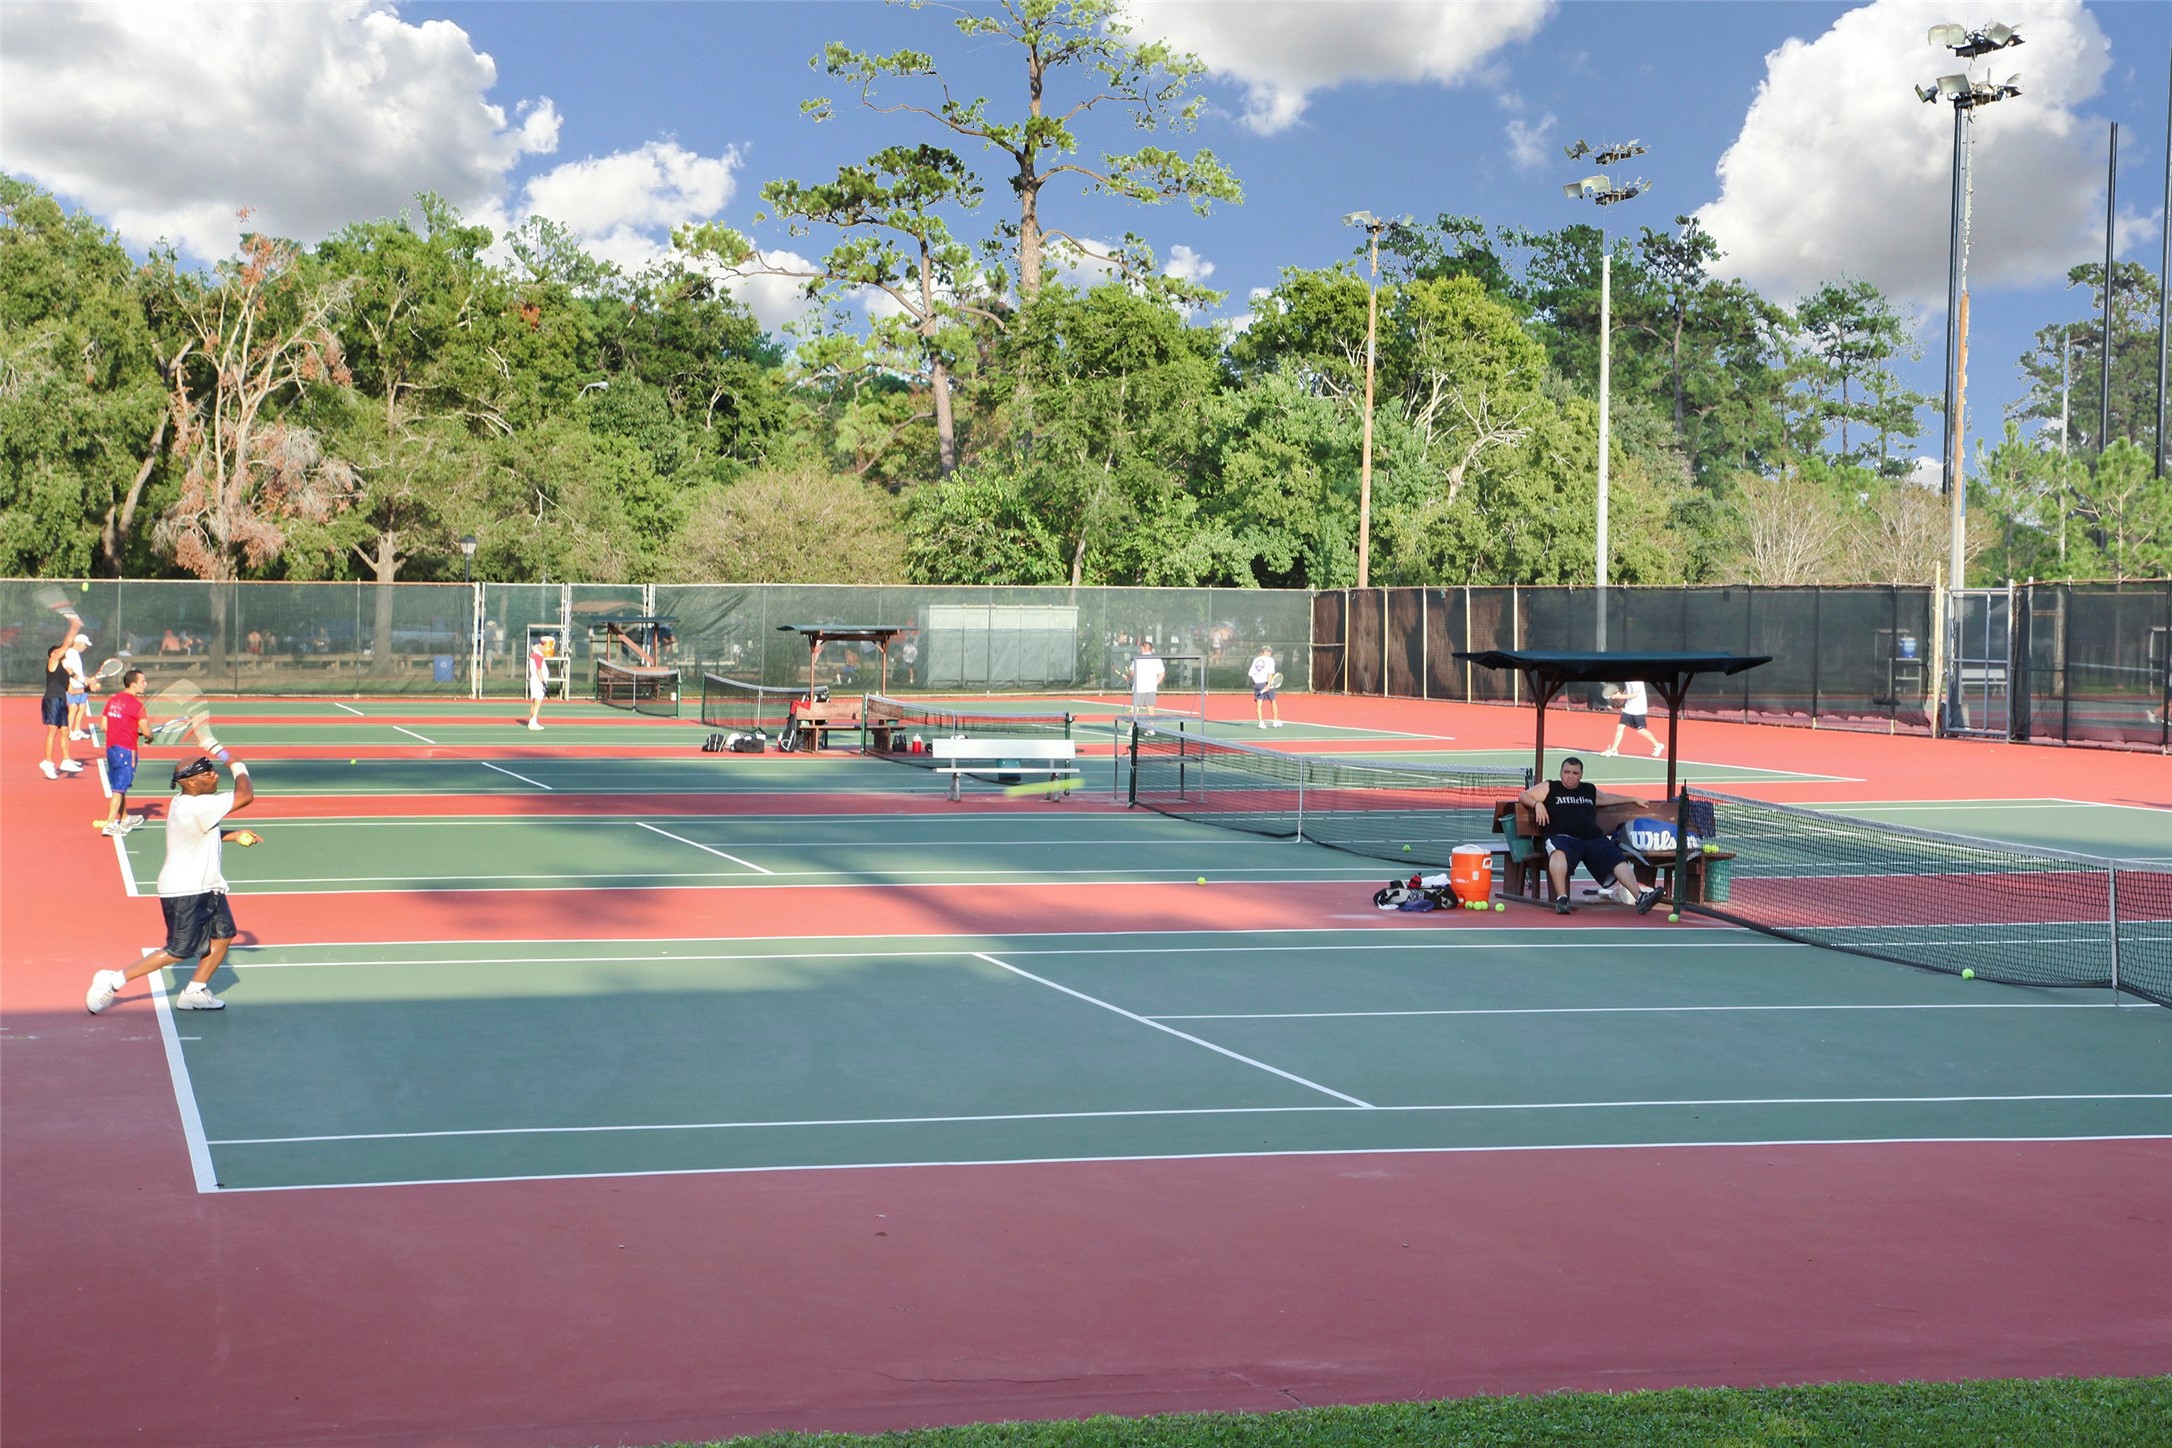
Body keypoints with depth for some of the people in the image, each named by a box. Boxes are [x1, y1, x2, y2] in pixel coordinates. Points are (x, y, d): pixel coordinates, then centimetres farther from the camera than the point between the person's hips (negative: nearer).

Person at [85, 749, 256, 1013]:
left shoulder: (184, 804, 5)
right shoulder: (198, 807, -28)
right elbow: (245, 795, -29)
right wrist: (237, 765, -12)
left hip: (206, 887, 10)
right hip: (185, 893, -10)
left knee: (223, 935, 9)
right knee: (179, 951, -3)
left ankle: (195, 991, 20)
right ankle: (113, 982, 6)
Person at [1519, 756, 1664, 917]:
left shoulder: (1590, 790, 29)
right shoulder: (1549, 787, 15)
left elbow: (1608, 798, 46)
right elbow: (1524, 795, 10)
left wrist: (1633, 800, 49)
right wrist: (1537, 804, -10)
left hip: (1594, 839, 5)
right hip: (1562, 837, -4)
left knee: (1619, 860, -20)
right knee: (1558, 853, -42)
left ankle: (1640, 898, -32)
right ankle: (1561, 899, -47)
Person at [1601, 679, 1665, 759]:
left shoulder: (1637, 680, -20)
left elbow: (1635, 694, -24)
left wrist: (1620, 696, -26)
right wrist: (1620, 695, -1)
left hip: (1638, 710, -7)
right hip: (1628, 708, 8)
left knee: (1640, 730, 1)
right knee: (1620, 726, 0)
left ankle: (1657, 746, 23)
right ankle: (1613, 750, 5)